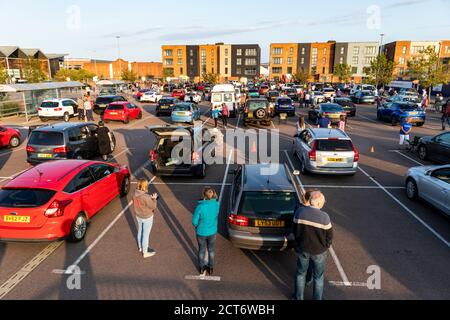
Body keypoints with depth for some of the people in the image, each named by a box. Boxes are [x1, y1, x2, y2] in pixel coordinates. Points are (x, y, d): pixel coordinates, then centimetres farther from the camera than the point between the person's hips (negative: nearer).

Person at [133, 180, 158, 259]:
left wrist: (150, 198, 1)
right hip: (147, 218, -7)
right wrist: (154, 198, -6)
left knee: (140, 232, 25)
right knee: (146, 234, 8)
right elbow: (153, 206, -21)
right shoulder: (146, 197, -33)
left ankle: (140, 247, 46)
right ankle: (145, 253, 24)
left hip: (138, 216, 7)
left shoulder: (135, 194, -10)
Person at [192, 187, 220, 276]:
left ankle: (202, 269, 40)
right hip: (212, 232, 2)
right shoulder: (217, 205, -18)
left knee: (202, 250, 21)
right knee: (211, 250, 23)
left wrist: (197, 226, 6)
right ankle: (211, 269, 40)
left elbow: (194, 221, -18)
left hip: (201, 232, -2)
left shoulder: (200, 206, -28)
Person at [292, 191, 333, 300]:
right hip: (319, 251, -2)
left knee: (301, 273, 23)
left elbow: (295, 230, -2)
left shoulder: (299, 211, -15)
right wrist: (326, 246, 9)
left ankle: (299, 297, 38)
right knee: (318, 277, 20)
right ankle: (318, 298, 36)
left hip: (302, 249, 3)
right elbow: (329, 236, -11)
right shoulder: (324, 216, -23)